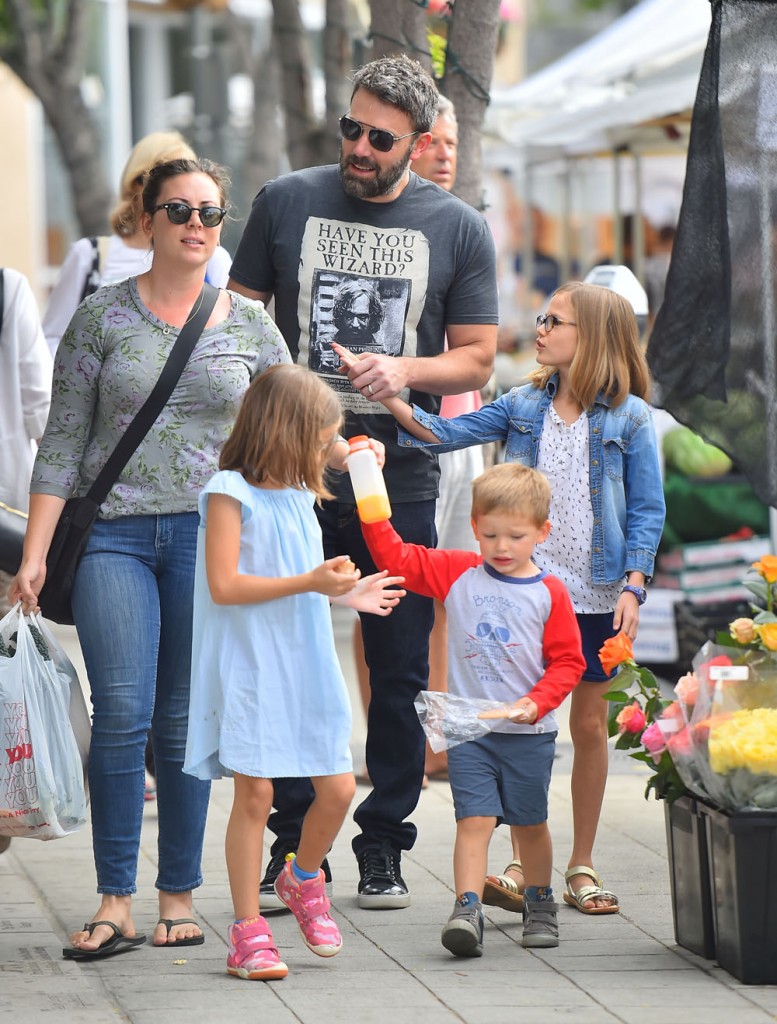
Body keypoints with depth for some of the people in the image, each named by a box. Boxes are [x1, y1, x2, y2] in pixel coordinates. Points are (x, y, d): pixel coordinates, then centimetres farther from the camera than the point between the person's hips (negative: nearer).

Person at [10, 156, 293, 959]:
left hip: (212, 536, 1)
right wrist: (35, 554, -2)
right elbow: (63, 442, 4)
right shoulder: (103, 315, 5)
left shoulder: (251, 325, 9)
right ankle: (115, 905, -5)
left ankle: (179, 896, 12)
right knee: (122, 714, -11)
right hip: (115, 536, -1)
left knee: (187, 722, 2)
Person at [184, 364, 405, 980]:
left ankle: (303, 880, 31)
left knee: (338, 789, 3)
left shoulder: (300, 495, 15)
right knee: (255, 793, -7)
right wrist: (309, 582, -20)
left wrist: (345, 594, 18)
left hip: (308, 667, 7)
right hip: (251, 669, -7)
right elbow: (224, 586, -18)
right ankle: (248, 931, 0)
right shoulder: (230, 491, -9)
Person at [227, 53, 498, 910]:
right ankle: (292, 842, 11)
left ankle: (382, 846, 13)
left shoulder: (457, 228, 3)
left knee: (400, 672, 3)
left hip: (401, 484, 0)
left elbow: (477, 357, 6)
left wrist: (406, 370, -13)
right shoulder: (286, 203, 4)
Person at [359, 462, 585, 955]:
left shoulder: (549, 593, -2)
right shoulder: (457, 574, 4)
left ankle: (540, 904, 32)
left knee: (530, 823, 13)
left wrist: (535, 702, -15)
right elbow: (396, 558, 2)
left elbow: (567, 661, -2)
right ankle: (467, 910, -16)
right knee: (475, 818, -10)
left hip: (529, 733, 0)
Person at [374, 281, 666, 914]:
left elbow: (647, 510, -3)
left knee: (589, 723, 7)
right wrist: (389, 396, -12)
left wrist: (634, 585, -11)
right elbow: (446, 434, 1)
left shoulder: (630, 417, -3)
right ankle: (522, 866, 2)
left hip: (598, 595, -2)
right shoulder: (524, 406, 5)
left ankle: (582, 866, 16)